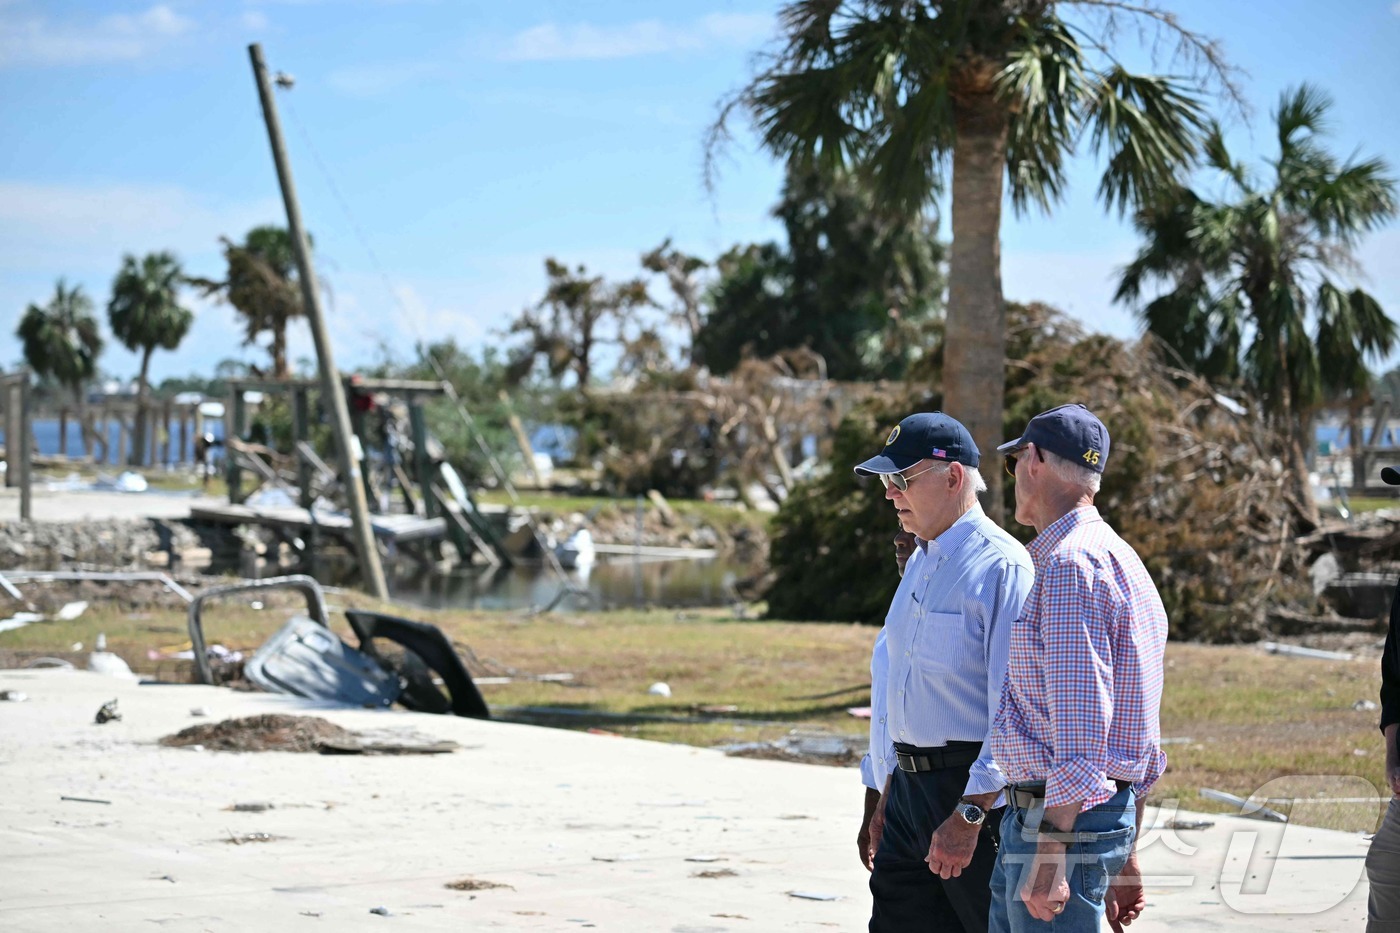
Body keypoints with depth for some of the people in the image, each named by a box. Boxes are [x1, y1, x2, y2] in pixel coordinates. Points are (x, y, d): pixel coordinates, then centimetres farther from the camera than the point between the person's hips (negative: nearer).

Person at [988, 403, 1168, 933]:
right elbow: (1146, 747, 21)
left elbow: (1080, 731, -23)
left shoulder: (1070, 563, -15)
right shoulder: (1119, 560, 18)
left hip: (1060, 815, -10)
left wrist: (1049, 852, -24)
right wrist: (1125, 857, 24)